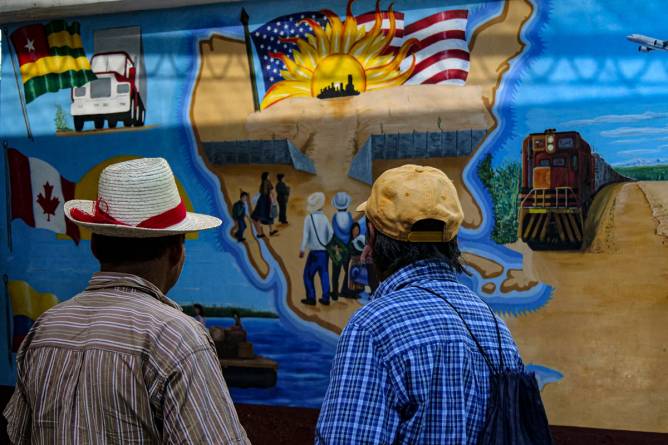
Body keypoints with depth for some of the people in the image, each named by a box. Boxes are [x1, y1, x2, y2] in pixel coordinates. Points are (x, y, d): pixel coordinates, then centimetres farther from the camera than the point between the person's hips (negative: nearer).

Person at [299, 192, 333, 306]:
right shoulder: (324, 218, 1)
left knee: (308, 275, 6)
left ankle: (311, 298, 2)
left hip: (315, 252, -4)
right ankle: (325, 298, 12)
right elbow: (331, 233, 0)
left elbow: (305, 234, -12)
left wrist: (302, 249, -7)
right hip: (325, 251, 4)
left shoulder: (309, 218, -9)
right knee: (324, 274, 12)